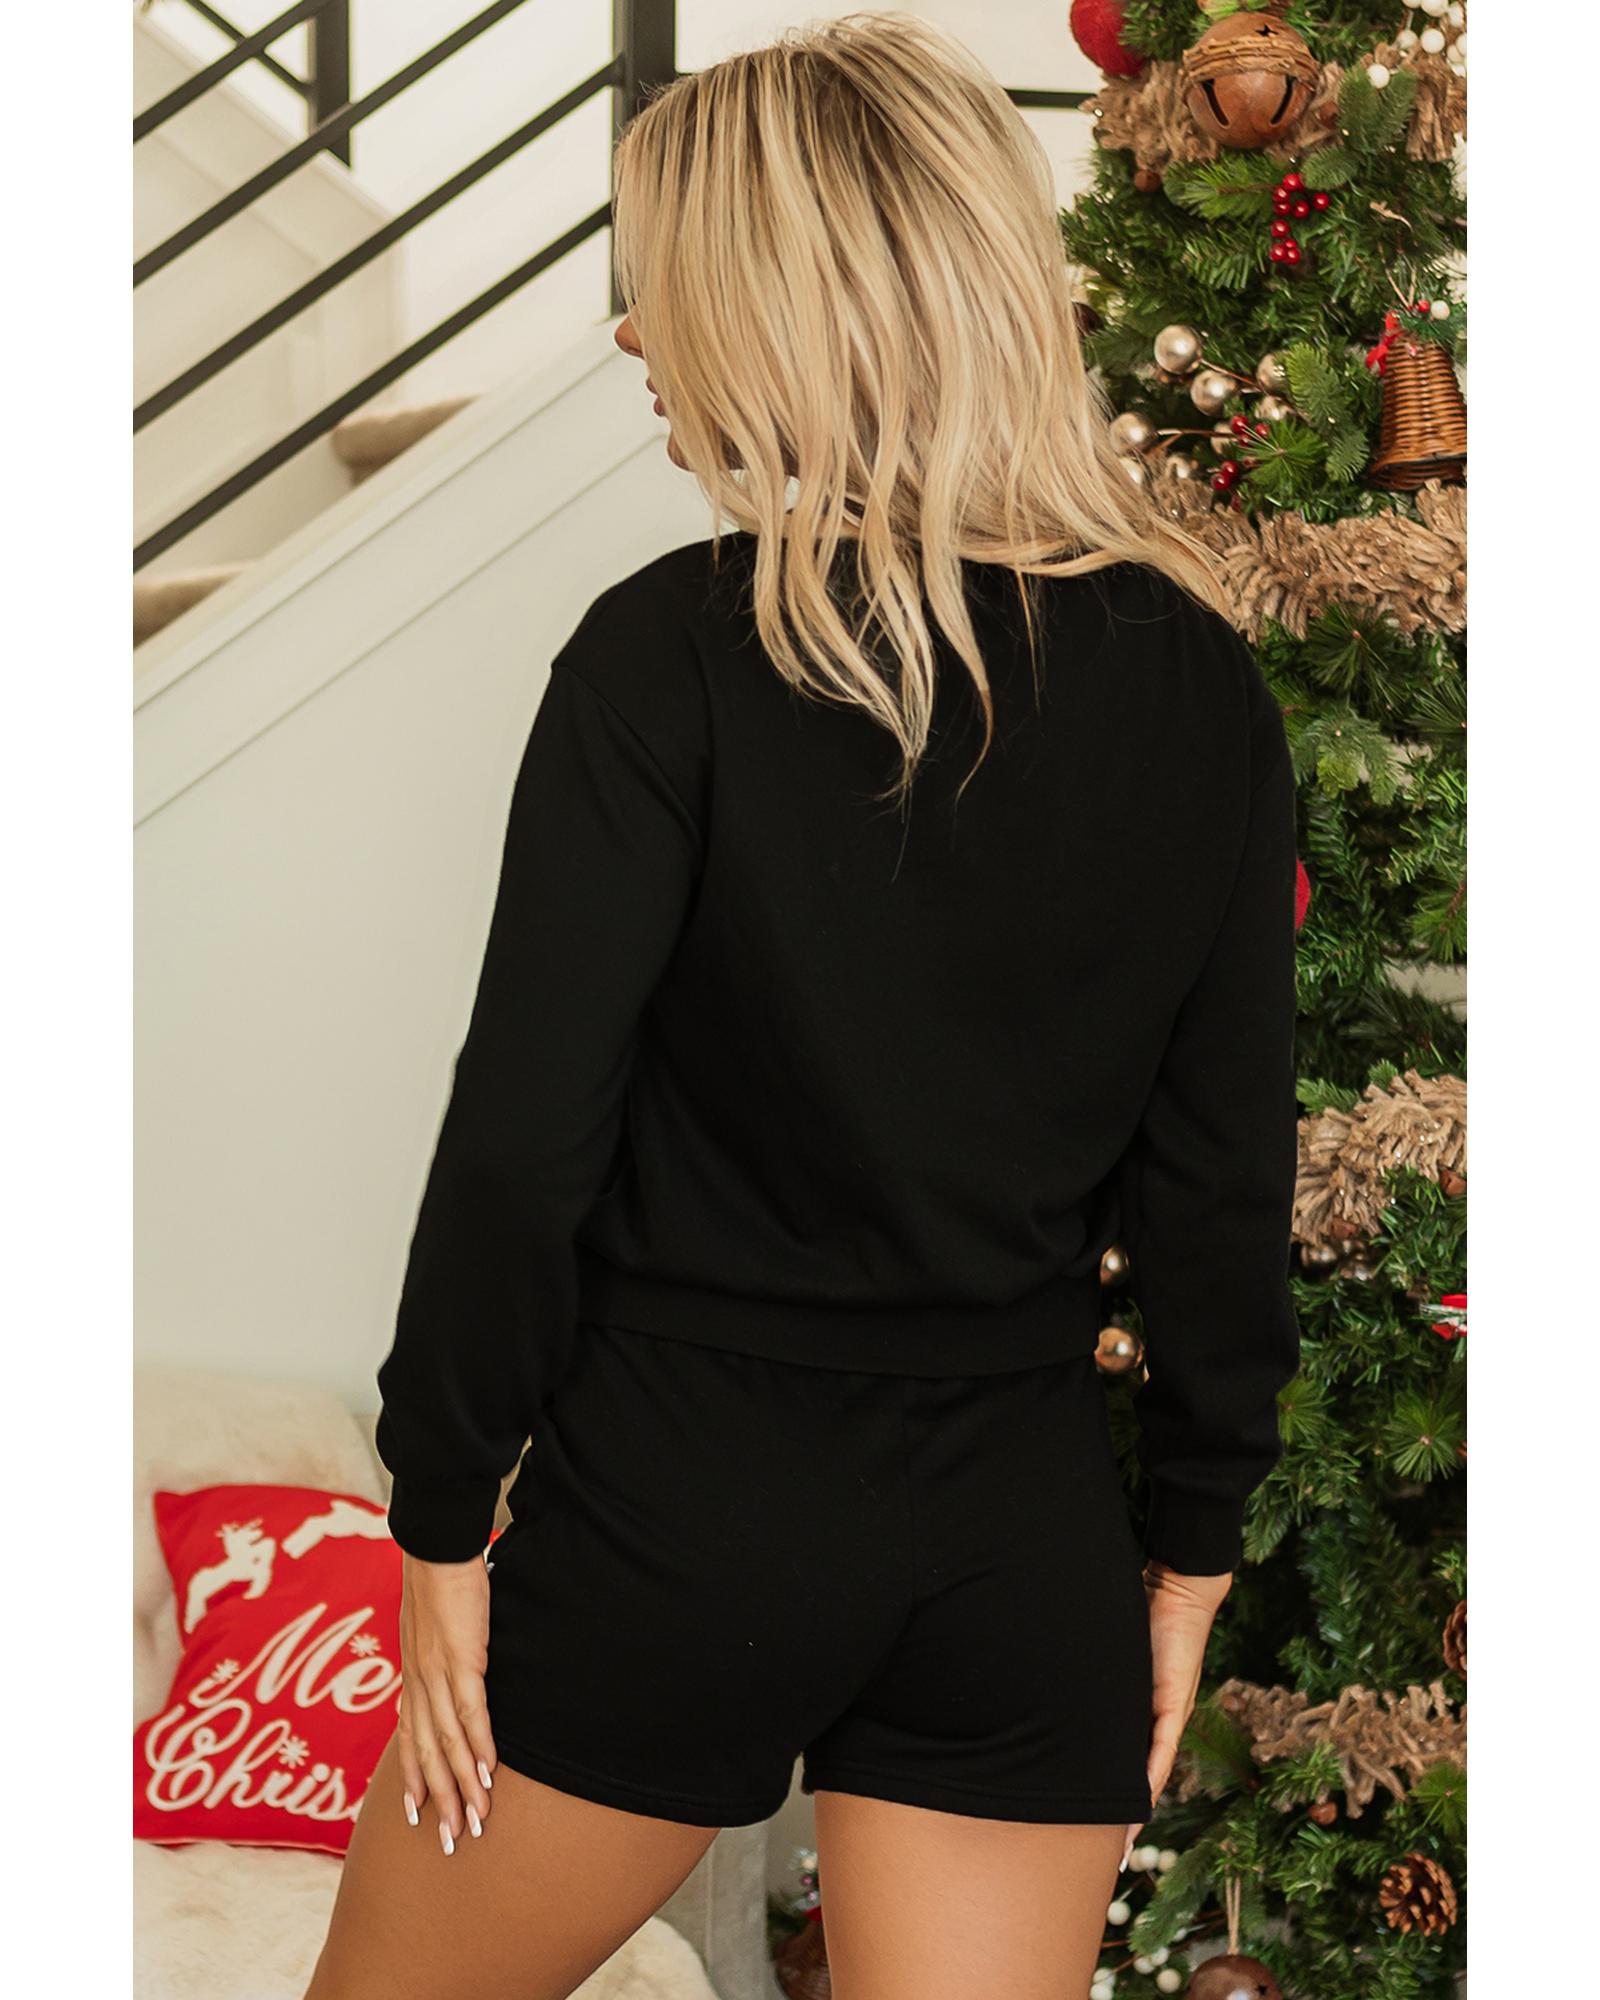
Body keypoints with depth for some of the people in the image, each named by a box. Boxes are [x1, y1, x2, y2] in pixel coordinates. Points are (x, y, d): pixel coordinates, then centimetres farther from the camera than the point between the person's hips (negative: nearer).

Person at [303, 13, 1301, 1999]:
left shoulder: (675, 653, -14)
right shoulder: (1200, 682, -2)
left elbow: (526, 1139, -13)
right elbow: (1224, 1168, 2)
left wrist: (444, 1513, -1)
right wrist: (1190, 1542, 12)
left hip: (679, 1510, -3)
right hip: (1028, 1539, 4)